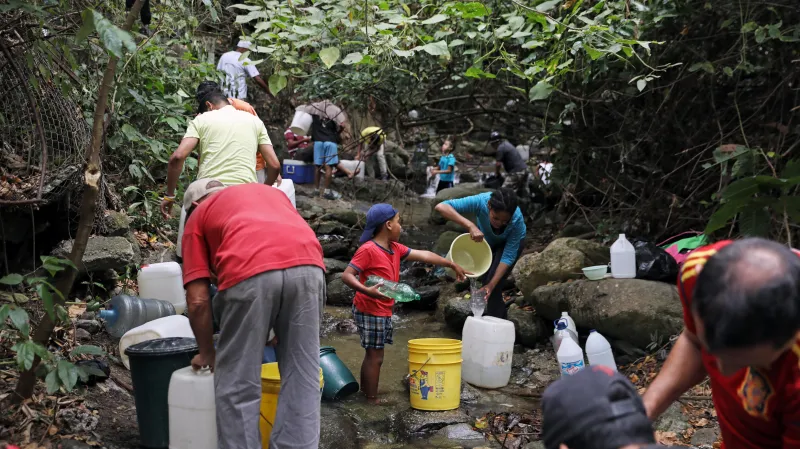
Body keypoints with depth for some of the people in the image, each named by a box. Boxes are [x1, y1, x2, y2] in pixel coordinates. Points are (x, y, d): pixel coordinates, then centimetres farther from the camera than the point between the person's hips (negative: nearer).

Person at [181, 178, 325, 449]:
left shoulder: (198, 216, 26)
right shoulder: (269, 191, 38)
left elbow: (198, 301, 17)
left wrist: (207, 353, 30)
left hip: (250, 273, -3)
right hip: (308, 265, 4)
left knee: (238, 386, 11)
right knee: (302, 379, 13)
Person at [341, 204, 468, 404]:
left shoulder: (395, 248, 9)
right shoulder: (368, 249, -17)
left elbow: (424, 255, 14)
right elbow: (346, 275, -21)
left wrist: (452, 265, 19)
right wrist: (367, 291, -38)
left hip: (384, 312, 9)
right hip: (370, 311, -9)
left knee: (373, 355, 15)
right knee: (375, 357, -3)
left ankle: (365, 393, 24)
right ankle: (373, 400, 5)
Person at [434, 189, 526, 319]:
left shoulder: (517, 220, -40)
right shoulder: (480, 202, -40)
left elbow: (508, 256, -33)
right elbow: (441, 207, -49)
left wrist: (491, 285, -41)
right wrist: (470, 226, -58)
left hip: (511, 242, -2)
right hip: (488, 240, 2)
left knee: (493, 282, -16)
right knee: (486, 280, 5)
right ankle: (499, 312, 32)